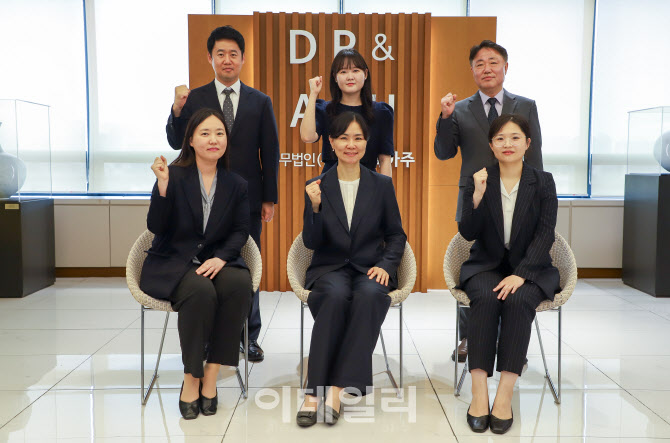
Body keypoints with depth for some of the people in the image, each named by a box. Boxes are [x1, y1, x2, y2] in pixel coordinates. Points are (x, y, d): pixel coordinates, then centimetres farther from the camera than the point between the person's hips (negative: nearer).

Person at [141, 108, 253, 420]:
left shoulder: (236, 184, 9)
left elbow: (241, 230, 5)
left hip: (216, 261, 3)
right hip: (172, 263, -3)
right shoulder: (174, 175, -2)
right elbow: (155, 227, -7)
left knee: (240, 284, -30)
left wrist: (221, 257, -14)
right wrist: (163, 185, -21)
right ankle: (191, 379, -16)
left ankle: (210, 376, -19)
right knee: (201, 291, -34)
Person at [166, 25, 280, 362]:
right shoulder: (194, 99, 4)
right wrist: (177, 110, -20)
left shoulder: (260, 102, 6)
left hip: (247, 198, 1)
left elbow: (270, 152, 6)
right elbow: (177, 143, -1)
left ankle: (249, 337, 18)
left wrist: (270, 198, 1)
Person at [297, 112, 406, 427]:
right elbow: (311, 243, 1)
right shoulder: (316, 187, 4)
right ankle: (315, 390, -32)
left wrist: (385, 265, -7)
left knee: (370, 294, -35)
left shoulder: (382, 185, 7)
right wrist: (315, 207, -15)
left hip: (370, 269, 1)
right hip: (330, 269, 0)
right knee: (336, 295, -36)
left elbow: (396, 235, 11)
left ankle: (335, 388, -32)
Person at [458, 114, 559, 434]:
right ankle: (479, 392, -30)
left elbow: (545, 234, -7)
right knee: (485, 298, -32)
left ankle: (505, 394, -28)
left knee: (518, 300, -32)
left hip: (530, 267, 0)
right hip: (486, 265, 1)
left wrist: (520, 274, -20)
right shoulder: (477, 181, 2)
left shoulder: (543, 182, 1)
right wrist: (477, 197, -21)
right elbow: (467, 233, -4)